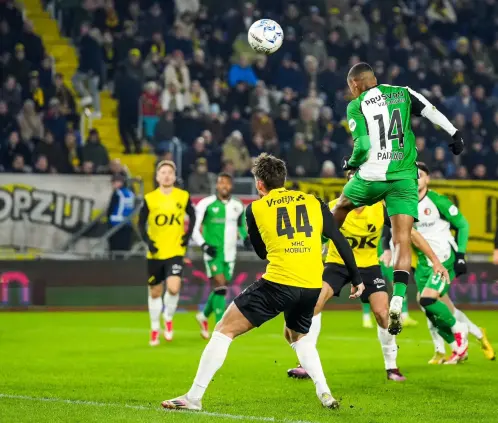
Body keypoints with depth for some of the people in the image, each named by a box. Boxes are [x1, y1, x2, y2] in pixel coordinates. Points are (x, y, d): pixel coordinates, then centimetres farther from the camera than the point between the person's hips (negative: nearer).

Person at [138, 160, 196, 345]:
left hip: (175, 251, -1)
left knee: (173, 288, -19)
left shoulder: (183, 197, -1)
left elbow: (192, 216, 15)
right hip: (155, 253, 1)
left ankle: (168, 318, 10)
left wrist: (188, 235, 2)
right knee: (155, 292, 9)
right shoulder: (149, 199, -4)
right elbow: (141, 223, 1)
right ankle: (155, 328, 27)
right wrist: (148, 241, -14)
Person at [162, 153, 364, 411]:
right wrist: (356, 278, 17)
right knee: (297, 336, 32)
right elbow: (340, 241, 11)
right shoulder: (314, 203, 13)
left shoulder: (255, 209, 8)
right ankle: (325, 394, 14)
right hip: (312, 287, 4)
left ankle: (194, 397, -1)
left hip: (278, 283, -4)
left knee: (224, 330, 5)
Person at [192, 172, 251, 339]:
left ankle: (204, 316, 37)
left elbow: (241, 225, 22)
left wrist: (245, 237, 2)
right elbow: (194, 227, -7)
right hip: (213, 252, -5)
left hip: (229, 253, 5)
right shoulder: (206, 204, -8)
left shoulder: (237, 206, 7)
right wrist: (204, 245, -19)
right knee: (221, 286, -17)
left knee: (221, 288, 11)